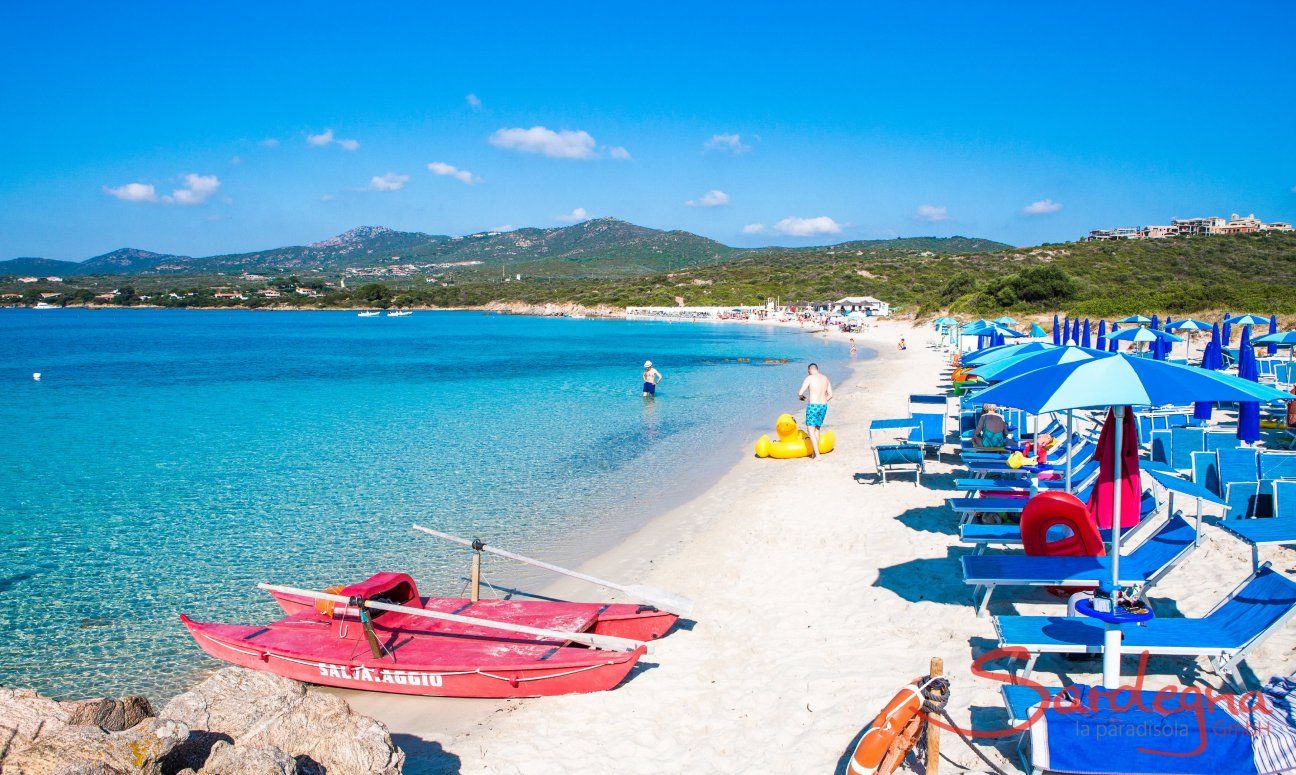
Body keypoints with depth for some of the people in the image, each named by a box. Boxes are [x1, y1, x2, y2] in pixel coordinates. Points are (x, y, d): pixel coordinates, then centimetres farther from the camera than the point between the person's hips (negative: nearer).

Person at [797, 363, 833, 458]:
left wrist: (801, 397, 13)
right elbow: (830, 395, 13)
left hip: (813, 406, -6)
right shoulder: (825, 378, 10)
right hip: (824, 406, 6)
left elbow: (800, 393, -10)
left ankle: (817, 455, -10)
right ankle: (815, 453, 24)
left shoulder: (809, 378, -8)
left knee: (811, 430, -1)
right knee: (817, 428, 20)